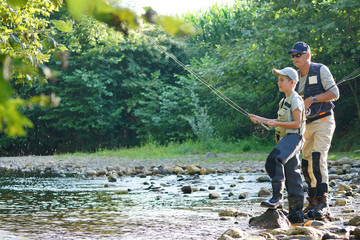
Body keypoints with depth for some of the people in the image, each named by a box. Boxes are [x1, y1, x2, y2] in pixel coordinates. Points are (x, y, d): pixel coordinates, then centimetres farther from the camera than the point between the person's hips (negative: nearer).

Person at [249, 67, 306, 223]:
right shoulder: (285, 101, 21)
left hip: (293, 137, -10)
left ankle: (277, 198, -32)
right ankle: (296, 213, 10)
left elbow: (297, 123, -15)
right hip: (284, 139, 10)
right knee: (291, 175, 8)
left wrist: (275, 123, -18)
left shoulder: (295, 100, -8)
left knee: (274, 159, -30)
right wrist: (261, 120, 24)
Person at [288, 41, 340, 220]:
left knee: (318, 158, -20)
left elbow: (334, 93, -11)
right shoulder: (296, 76, 14)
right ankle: (313, 202, 15)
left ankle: (323, 203, -23)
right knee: (306, 163, 5)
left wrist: (312, 99, -17)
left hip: (323, 122, -7)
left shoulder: (321, 70, -5)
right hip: (306, 125, 7)